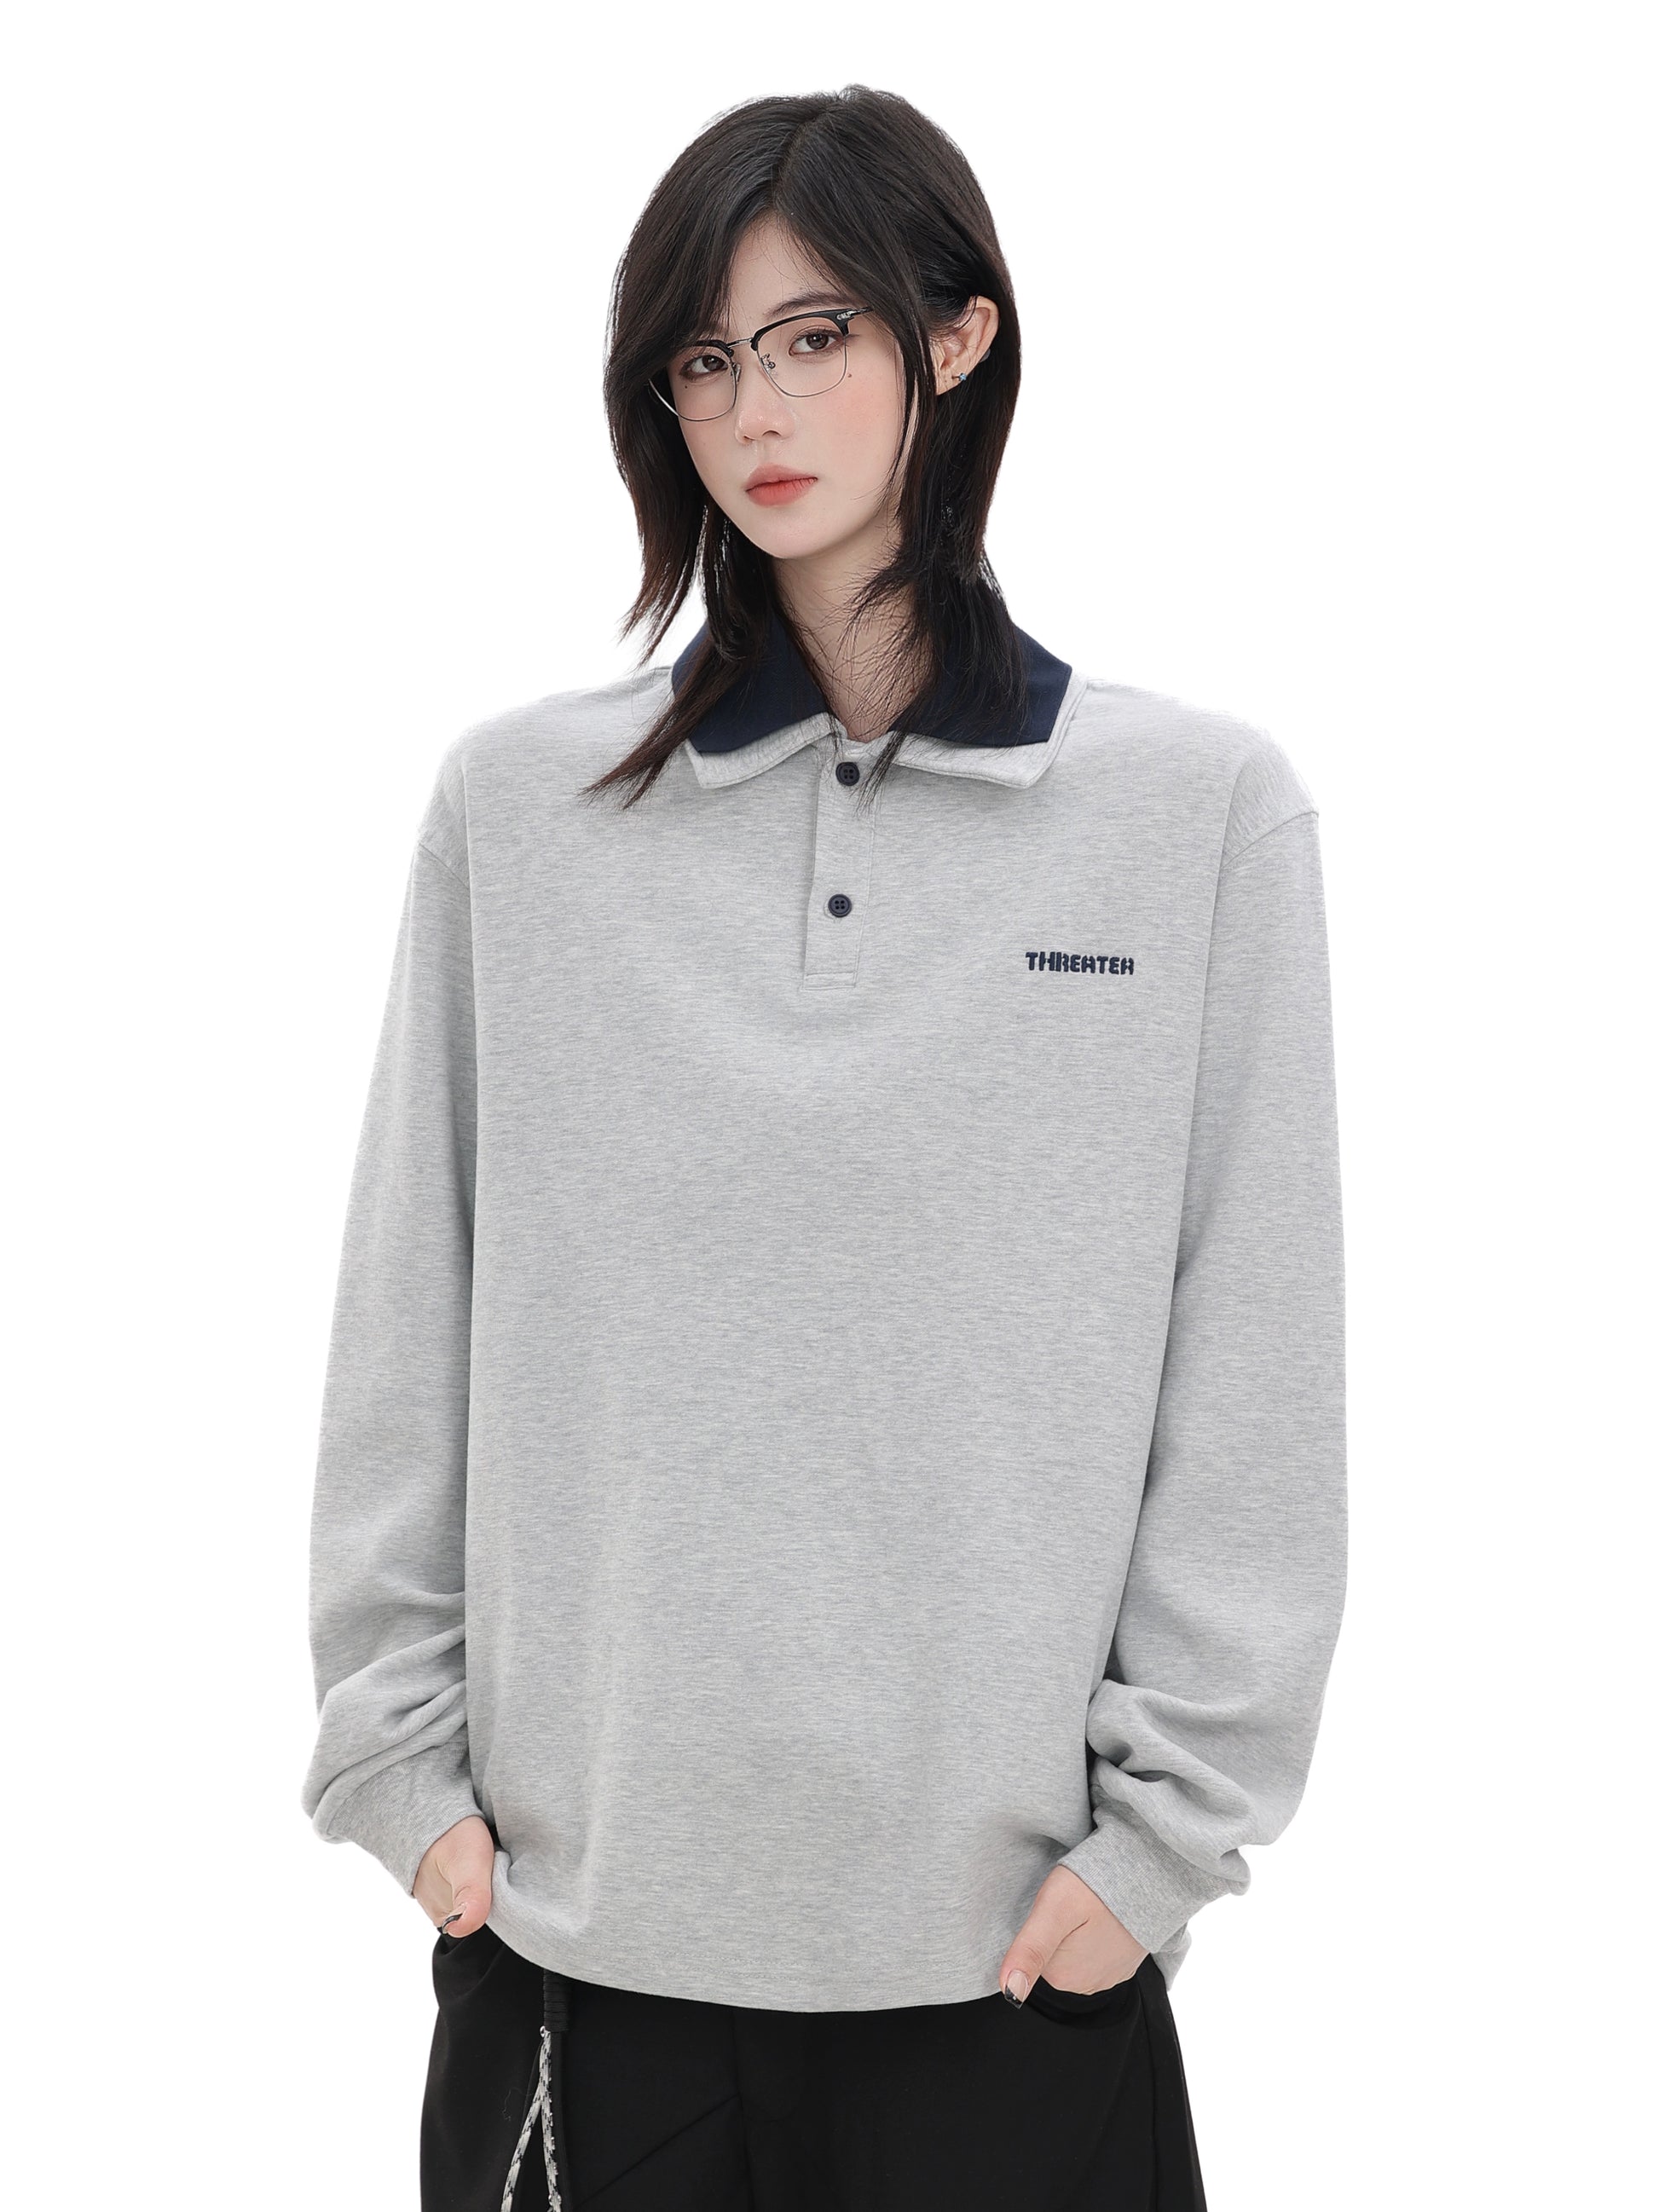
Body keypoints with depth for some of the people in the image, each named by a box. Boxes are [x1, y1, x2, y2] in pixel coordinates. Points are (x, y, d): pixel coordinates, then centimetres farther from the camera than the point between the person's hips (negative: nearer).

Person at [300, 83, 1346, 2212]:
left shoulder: (1203, 807, -1)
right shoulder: (516, 803, 2)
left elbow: (1256, 1377, -2)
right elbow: (407, 1330, 3)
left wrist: (1170, 1816, -5)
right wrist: (400, 1750, 1)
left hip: (1007, 1925, -1)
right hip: (571, 1904, 1)